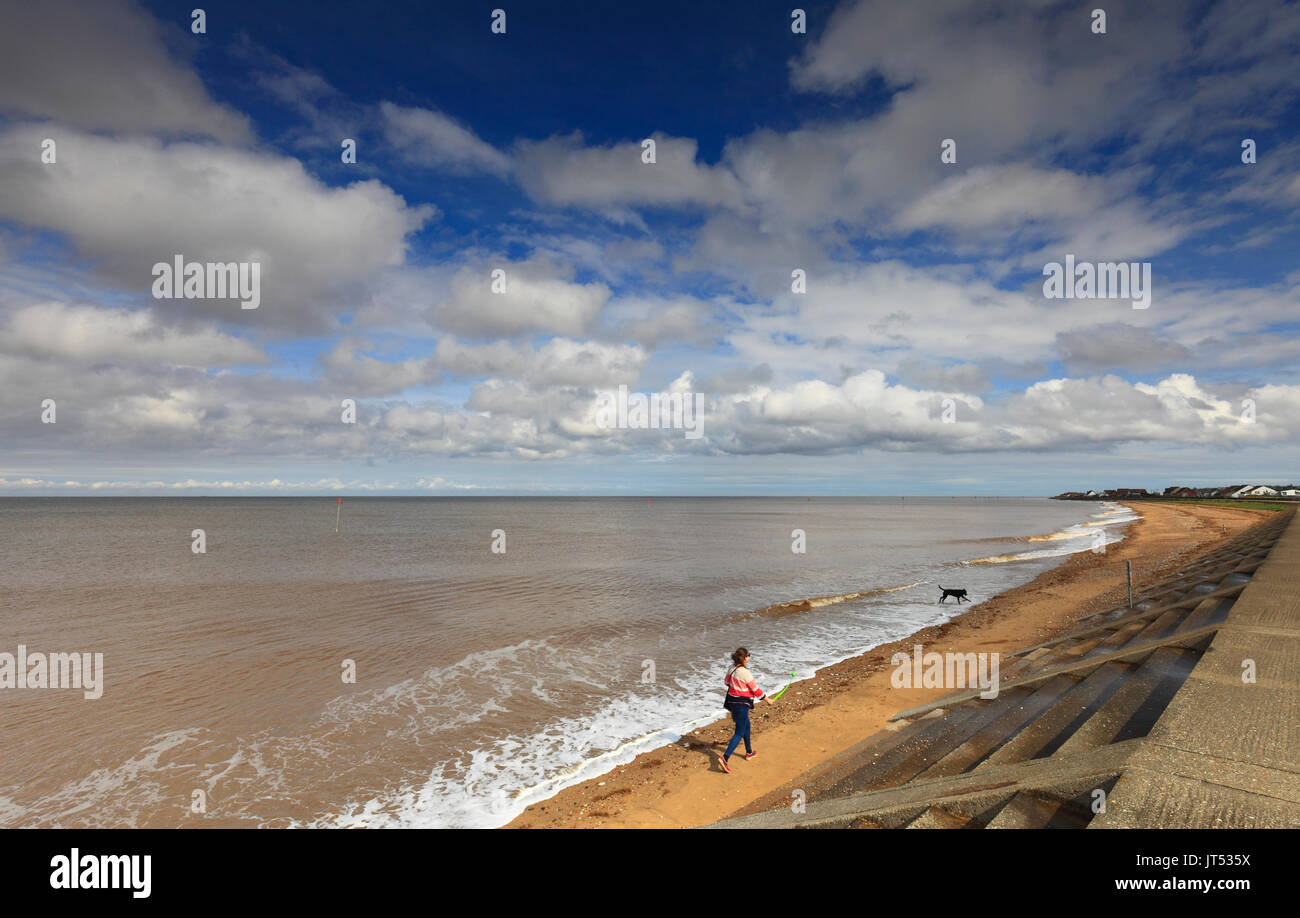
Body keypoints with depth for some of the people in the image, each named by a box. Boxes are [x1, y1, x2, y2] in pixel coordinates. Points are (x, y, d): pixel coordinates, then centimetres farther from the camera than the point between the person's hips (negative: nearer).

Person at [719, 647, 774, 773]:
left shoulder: (731, 669, -2)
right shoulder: (745, 673, -24)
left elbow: (727, 682, 15)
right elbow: (755, 689, -14)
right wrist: (766, 699, 1)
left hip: (732, 700, 8)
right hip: (742, 704, -8)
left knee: (746, 726, 27)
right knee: (739, 733, -2)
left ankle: (749, 752, 43)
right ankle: (724, 758, -11)